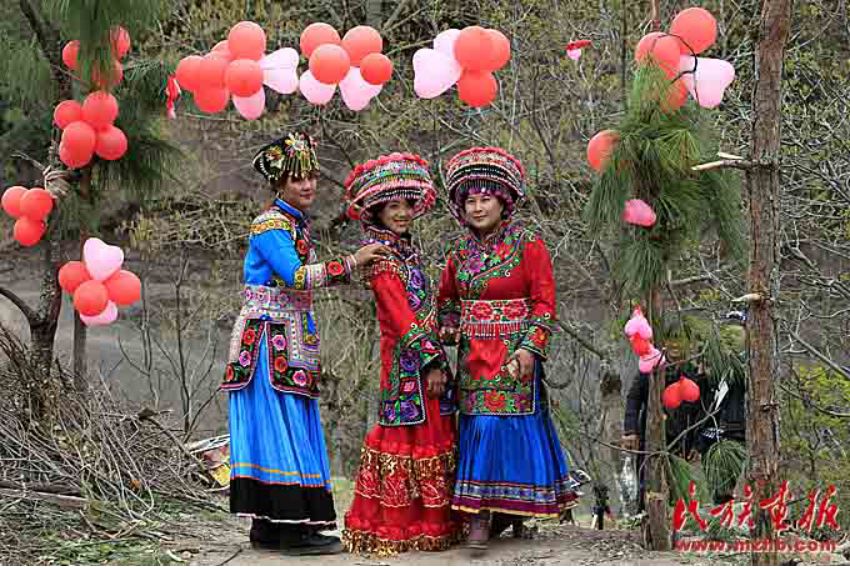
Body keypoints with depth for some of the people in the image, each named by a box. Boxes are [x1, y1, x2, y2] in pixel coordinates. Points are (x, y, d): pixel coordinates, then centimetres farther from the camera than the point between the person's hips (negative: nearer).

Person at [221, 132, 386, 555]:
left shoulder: (297, 224, 17)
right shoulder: (270, 225, -12)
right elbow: (297, 277, -21)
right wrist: (351, 262, -20)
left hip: (291, 342, 9)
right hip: (269, 341, -9)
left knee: (284, 429, 8)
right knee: (281, 427, -10)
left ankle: (269, 527, 11)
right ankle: (294, 530, -10)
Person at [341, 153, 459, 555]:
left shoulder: (407, 250, 15)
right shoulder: (379, 255, -12)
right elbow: (401, 316, -17)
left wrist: (437, 359, 15)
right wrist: (431, 360, -19)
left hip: (427, 353, 9)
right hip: (406, 357, -9)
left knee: (434, 433, 10)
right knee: (408, 434, -6)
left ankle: (431, 526, 15)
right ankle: (390, 530, 1)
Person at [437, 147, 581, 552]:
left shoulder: (527, 245, -5)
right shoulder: (460, 251, 10)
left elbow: (544, 302, -7)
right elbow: (447, 299, 23)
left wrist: (529, 348, -15)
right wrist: (449, 330, 4)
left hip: (514, 352, -4)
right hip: (473, 352, 4)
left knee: (511, 423, -8)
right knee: (477, 424, 0)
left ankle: (511, 510, 0)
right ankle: (480, 515, 3)